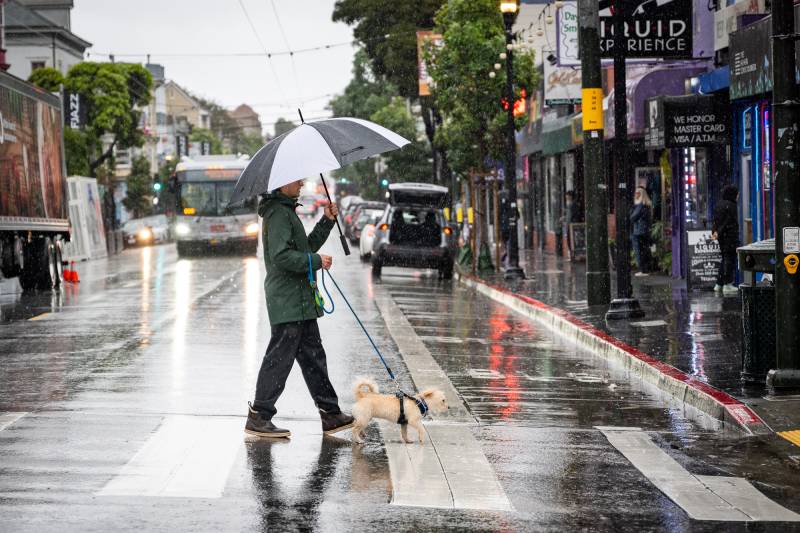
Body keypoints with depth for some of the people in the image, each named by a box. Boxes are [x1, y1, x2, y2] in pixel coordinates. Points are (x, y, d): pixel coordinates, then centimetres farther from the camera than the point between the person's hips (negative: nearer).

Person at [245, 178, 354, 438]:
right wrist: (316, 261, -16)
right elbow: (281, 256, -23)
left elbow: (307, 246, 24)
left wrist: (327, 221, 14)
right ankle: (258, 417, 1)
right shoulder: (278, 213, -15)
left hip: (301, 301, 11)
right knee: (279, 358, -5)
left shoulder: (287, 211, 18)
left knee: (313, 356, 11)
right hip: (288, 302, -11)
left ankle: (331, 414, 16)